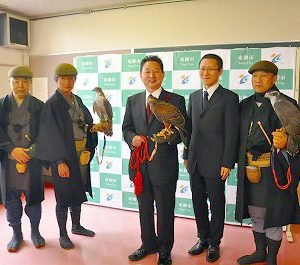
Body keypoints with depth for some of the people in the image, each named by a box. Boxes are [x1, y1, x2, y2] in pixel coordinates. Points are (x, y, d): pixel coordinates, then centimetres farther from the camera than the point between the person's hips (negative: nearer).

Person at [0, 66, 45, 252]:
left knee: (33, 196, 6)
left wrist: (28, 153, -10)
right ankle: (16, 233, 25)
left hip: (32, 158, -1)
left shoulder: (39, 106, 3)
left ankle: (35, 231, 24)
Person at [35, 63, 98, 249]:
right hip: (64, 155, -6)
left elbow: (87, 122, 17)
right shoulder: (52, 103, -10)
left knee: (78, 191, 17)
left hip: (82, 153, 7)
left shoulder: (77, 100, 10)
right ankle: (63, 234, 21)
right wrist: (60, 162, -20)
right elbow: (53, 134, -16)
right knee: (64, 194, 4)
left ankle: (76, 226, 36)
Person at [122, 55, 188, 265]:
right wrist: (132, 138, -11)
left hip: (164, 165, -4)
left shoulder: (176, 100, -3)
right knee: (144, 208, 19)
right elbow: (126, 128, 11)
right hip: (140, 163, 4)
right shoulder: (132, 101, 8)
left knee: (165, 210, 9)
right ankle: (148, 244, 40)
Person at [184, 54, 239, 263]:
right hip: (195, 161, 5)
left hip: (215, 163, -5)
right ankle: (203, 238, 34)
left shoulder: (229, 98, -6)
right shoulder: (194, 96, 11)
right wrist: (186, 155, 11)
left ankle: (214, 243, 28)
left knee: (217, 204, 9)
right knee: (198, 202, 15)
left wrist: (227, 163, -12)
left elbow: (232, 133, -9)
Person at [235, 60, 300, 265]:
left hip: (274, 171, -5)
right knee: (256, 214, 19)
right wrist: (241, 161, 5)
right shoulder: (245, 104, 9)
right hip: (249, 170, 5)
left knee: (273, 217, 8)